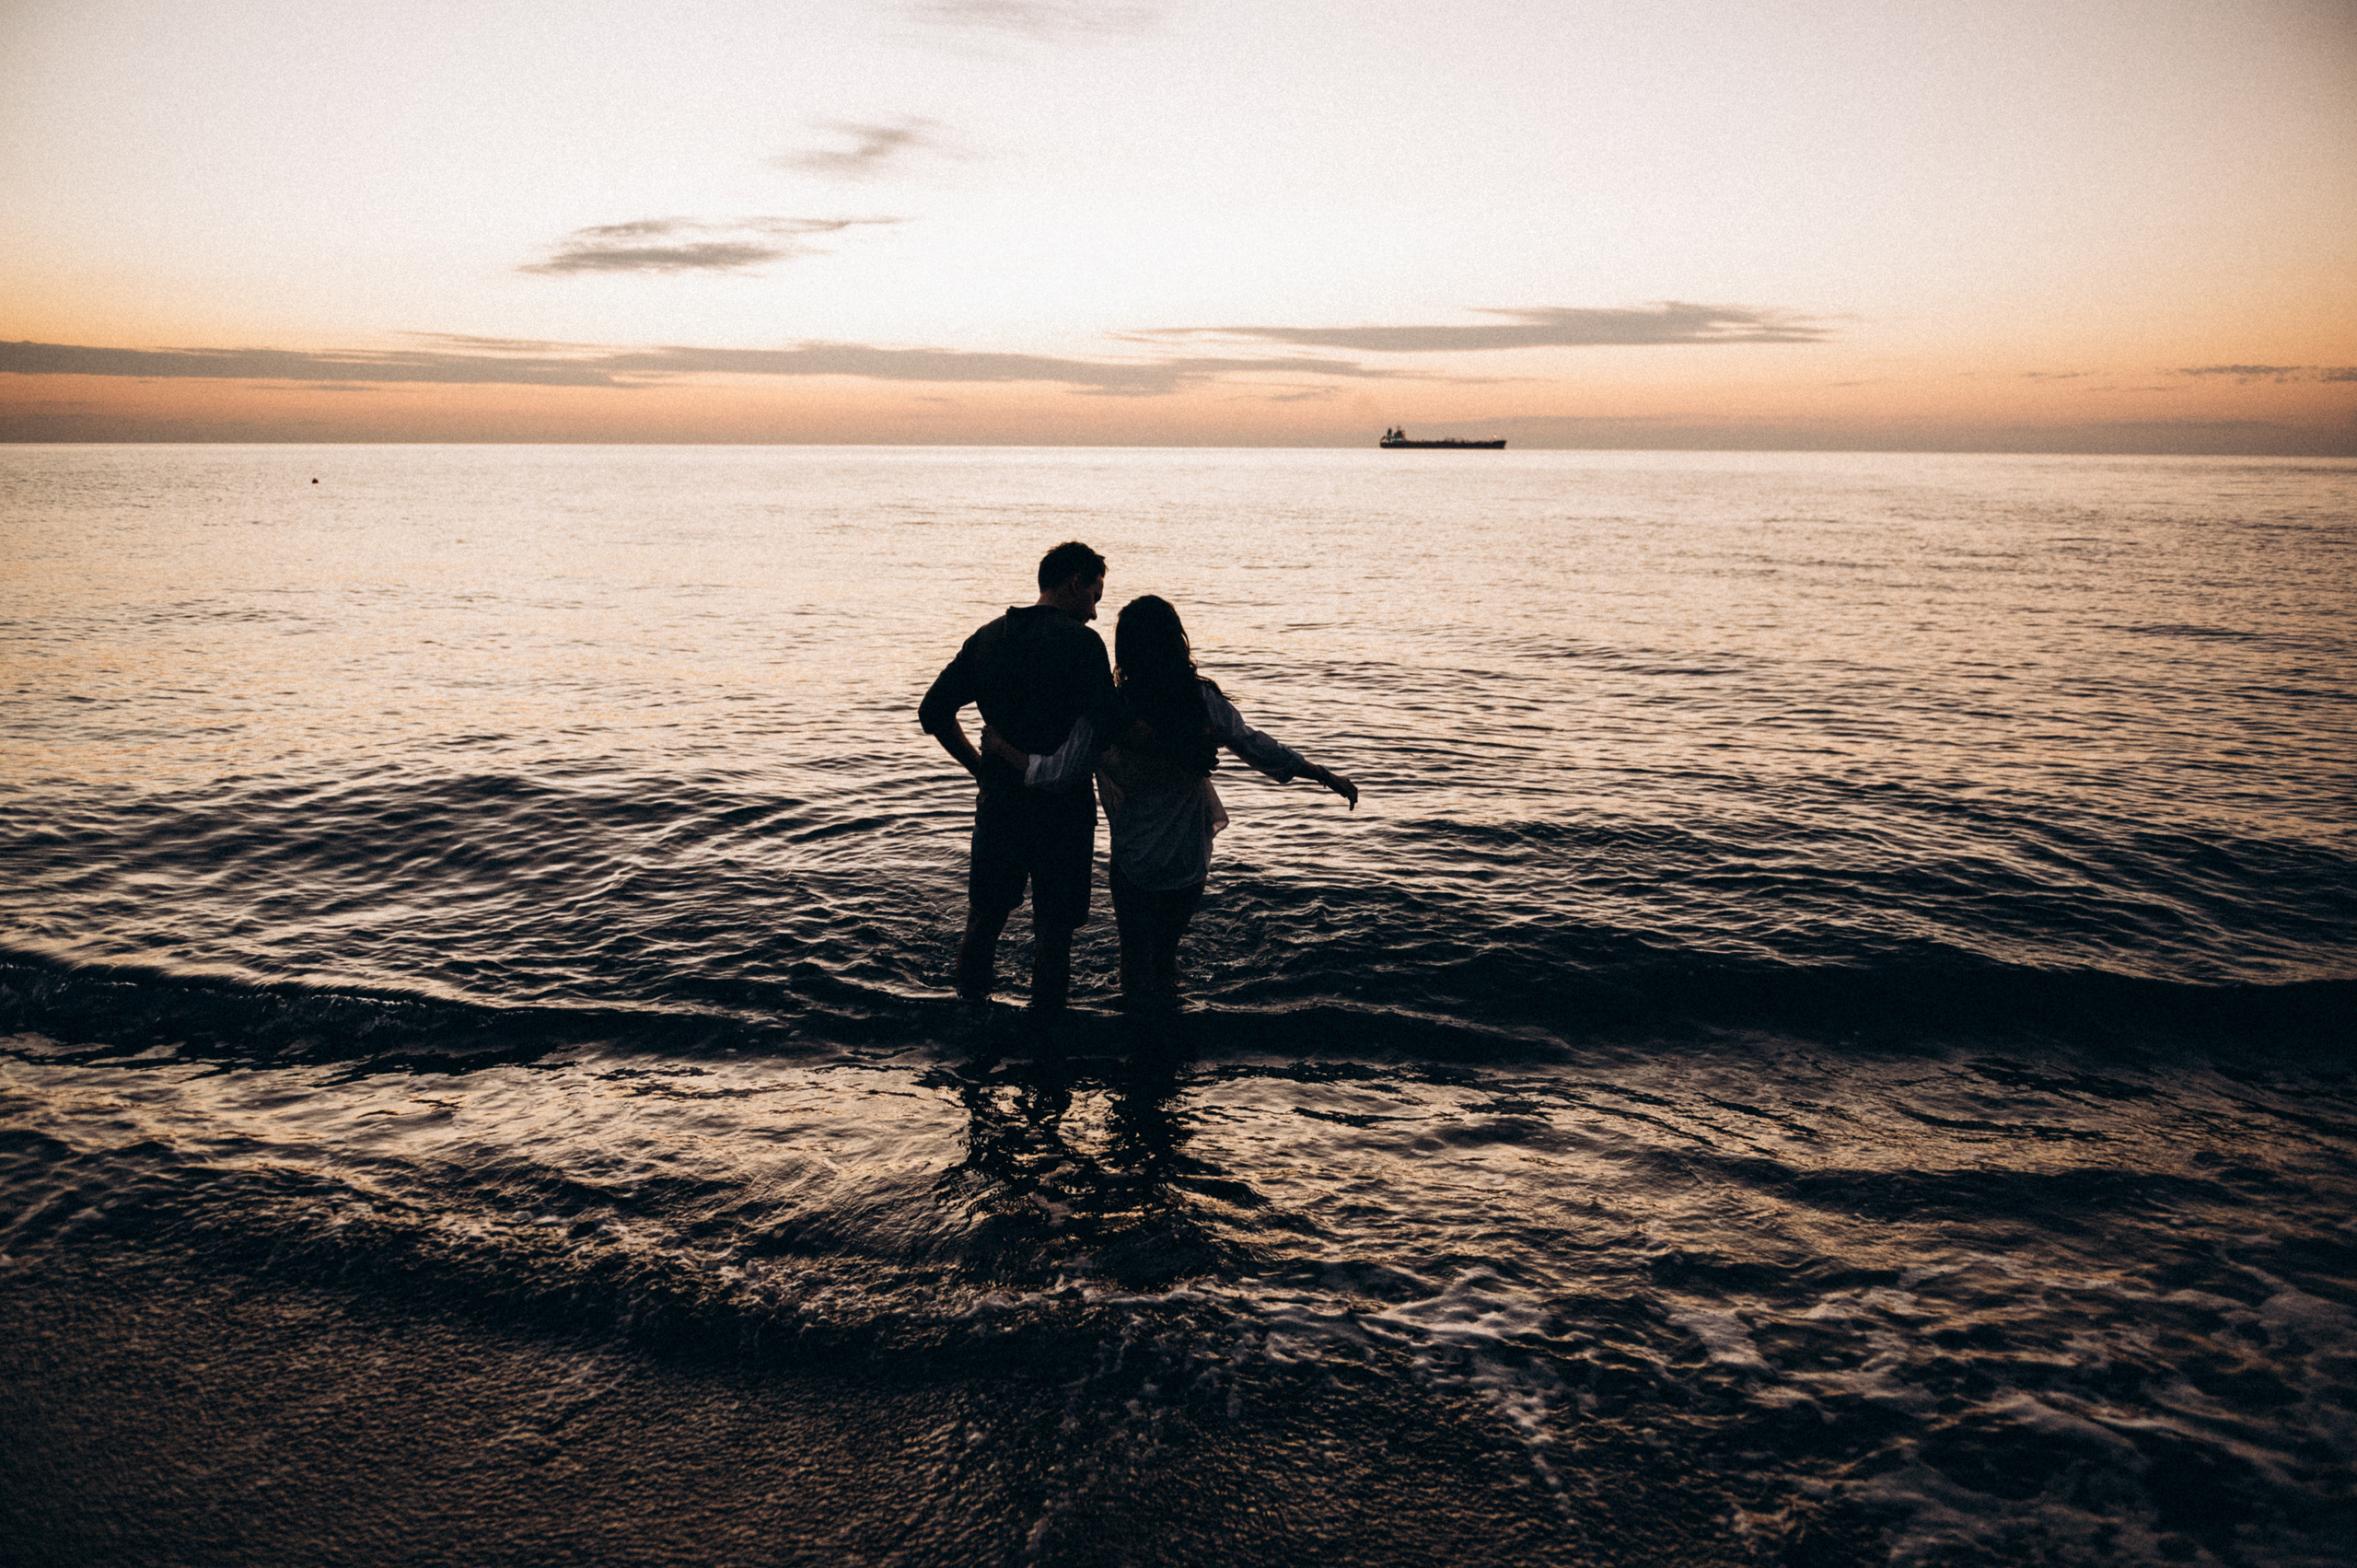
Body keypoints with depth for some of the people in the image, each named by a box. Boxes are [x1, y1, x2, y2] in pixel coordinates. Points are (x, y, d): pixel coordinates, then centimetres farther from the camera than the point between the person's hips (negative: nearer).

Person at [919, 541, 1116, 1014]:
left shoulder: (988, 638, 6)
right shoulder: (1082, 643, -14)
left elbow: (934, 712, 7)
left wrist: (980, 767, 12)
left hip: (999, 799, 5)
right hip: (1061, 806, -5)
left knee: (984, 917, 19)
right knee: (1053, 927, 7)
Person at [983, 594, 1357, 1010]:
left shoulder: (1104, 714, -19)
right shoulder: (1204, 702, -13)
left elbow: (1053, 775, -16)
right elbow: (1262, 751, -7)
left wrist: (999, 745, -1)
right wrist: (1328, 777, 4)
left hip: (1134, 862, -2)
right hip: (1190, 860, 2)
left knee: (1137, 961, 18)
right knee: (1167, 952, 24)